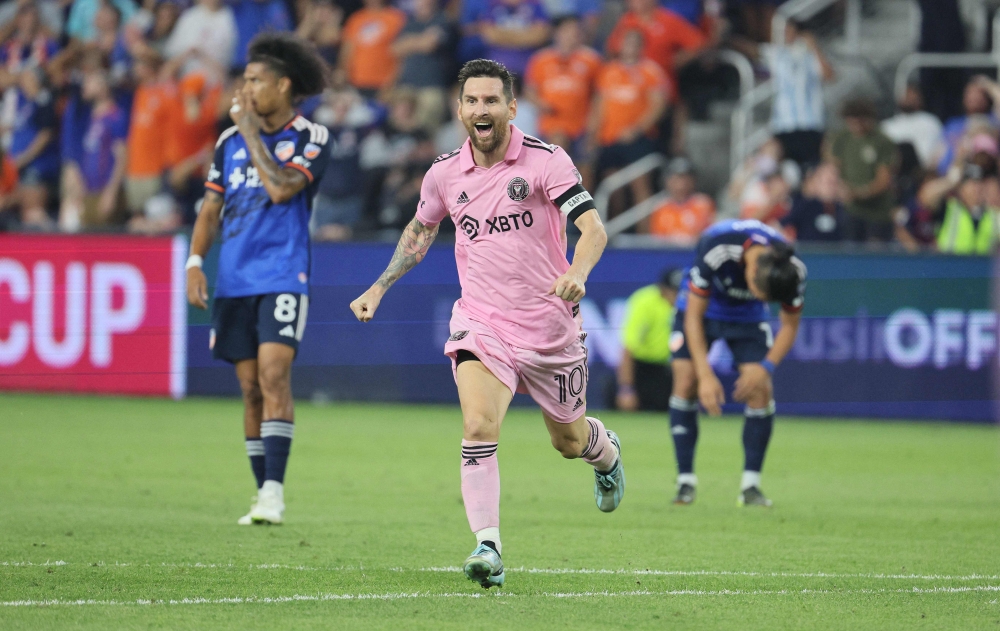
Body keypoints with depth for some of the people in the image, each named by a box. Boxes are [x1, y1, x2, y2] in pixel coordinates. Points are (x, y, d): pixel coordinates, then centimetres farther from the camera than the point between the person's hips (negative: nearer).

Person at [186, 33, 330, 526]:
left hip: (282, 277, -5)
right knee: (251, 388, 5)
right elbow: (211, 209, 15)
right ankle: (263, 494, 10)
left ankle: (274, 491, -22)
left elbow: (281, 188, -18)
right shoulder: (230, 141, 12)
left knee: (273, 374, -18)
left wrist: (251, 131, -10)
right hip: (234, 281, 5)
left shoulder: (310, 137, -2)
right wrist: (195, 263, 1)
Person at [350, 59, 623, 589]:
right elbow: (420, 231, 20)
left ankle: (606, 452, 54)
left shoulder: (546, 161, -12)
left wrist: (578, 272, -40)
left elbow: (593, 228, -20)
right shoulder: (444, 173, 0)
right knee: (479, 427, -24)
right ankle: (487, 546, -23)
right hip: (480, 323, 1)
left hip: (549, 324, -1)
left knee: (569, 440, 16)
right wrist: (378, 288, 13)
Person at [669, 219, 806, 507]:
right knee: (686, 382, -15)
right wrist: (706, 376, -32)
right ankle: (685, 480, -6)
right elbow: (694, 316, -28)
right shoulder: (716, 249, -39)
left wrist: (766, 367, -26)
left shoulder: (794, 270, -30)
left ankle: (751, 485, -6)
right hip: (701, 307, -2)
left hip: (749, 318, 2)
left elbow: (790, 326, -11)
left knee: (761, 390, -14)